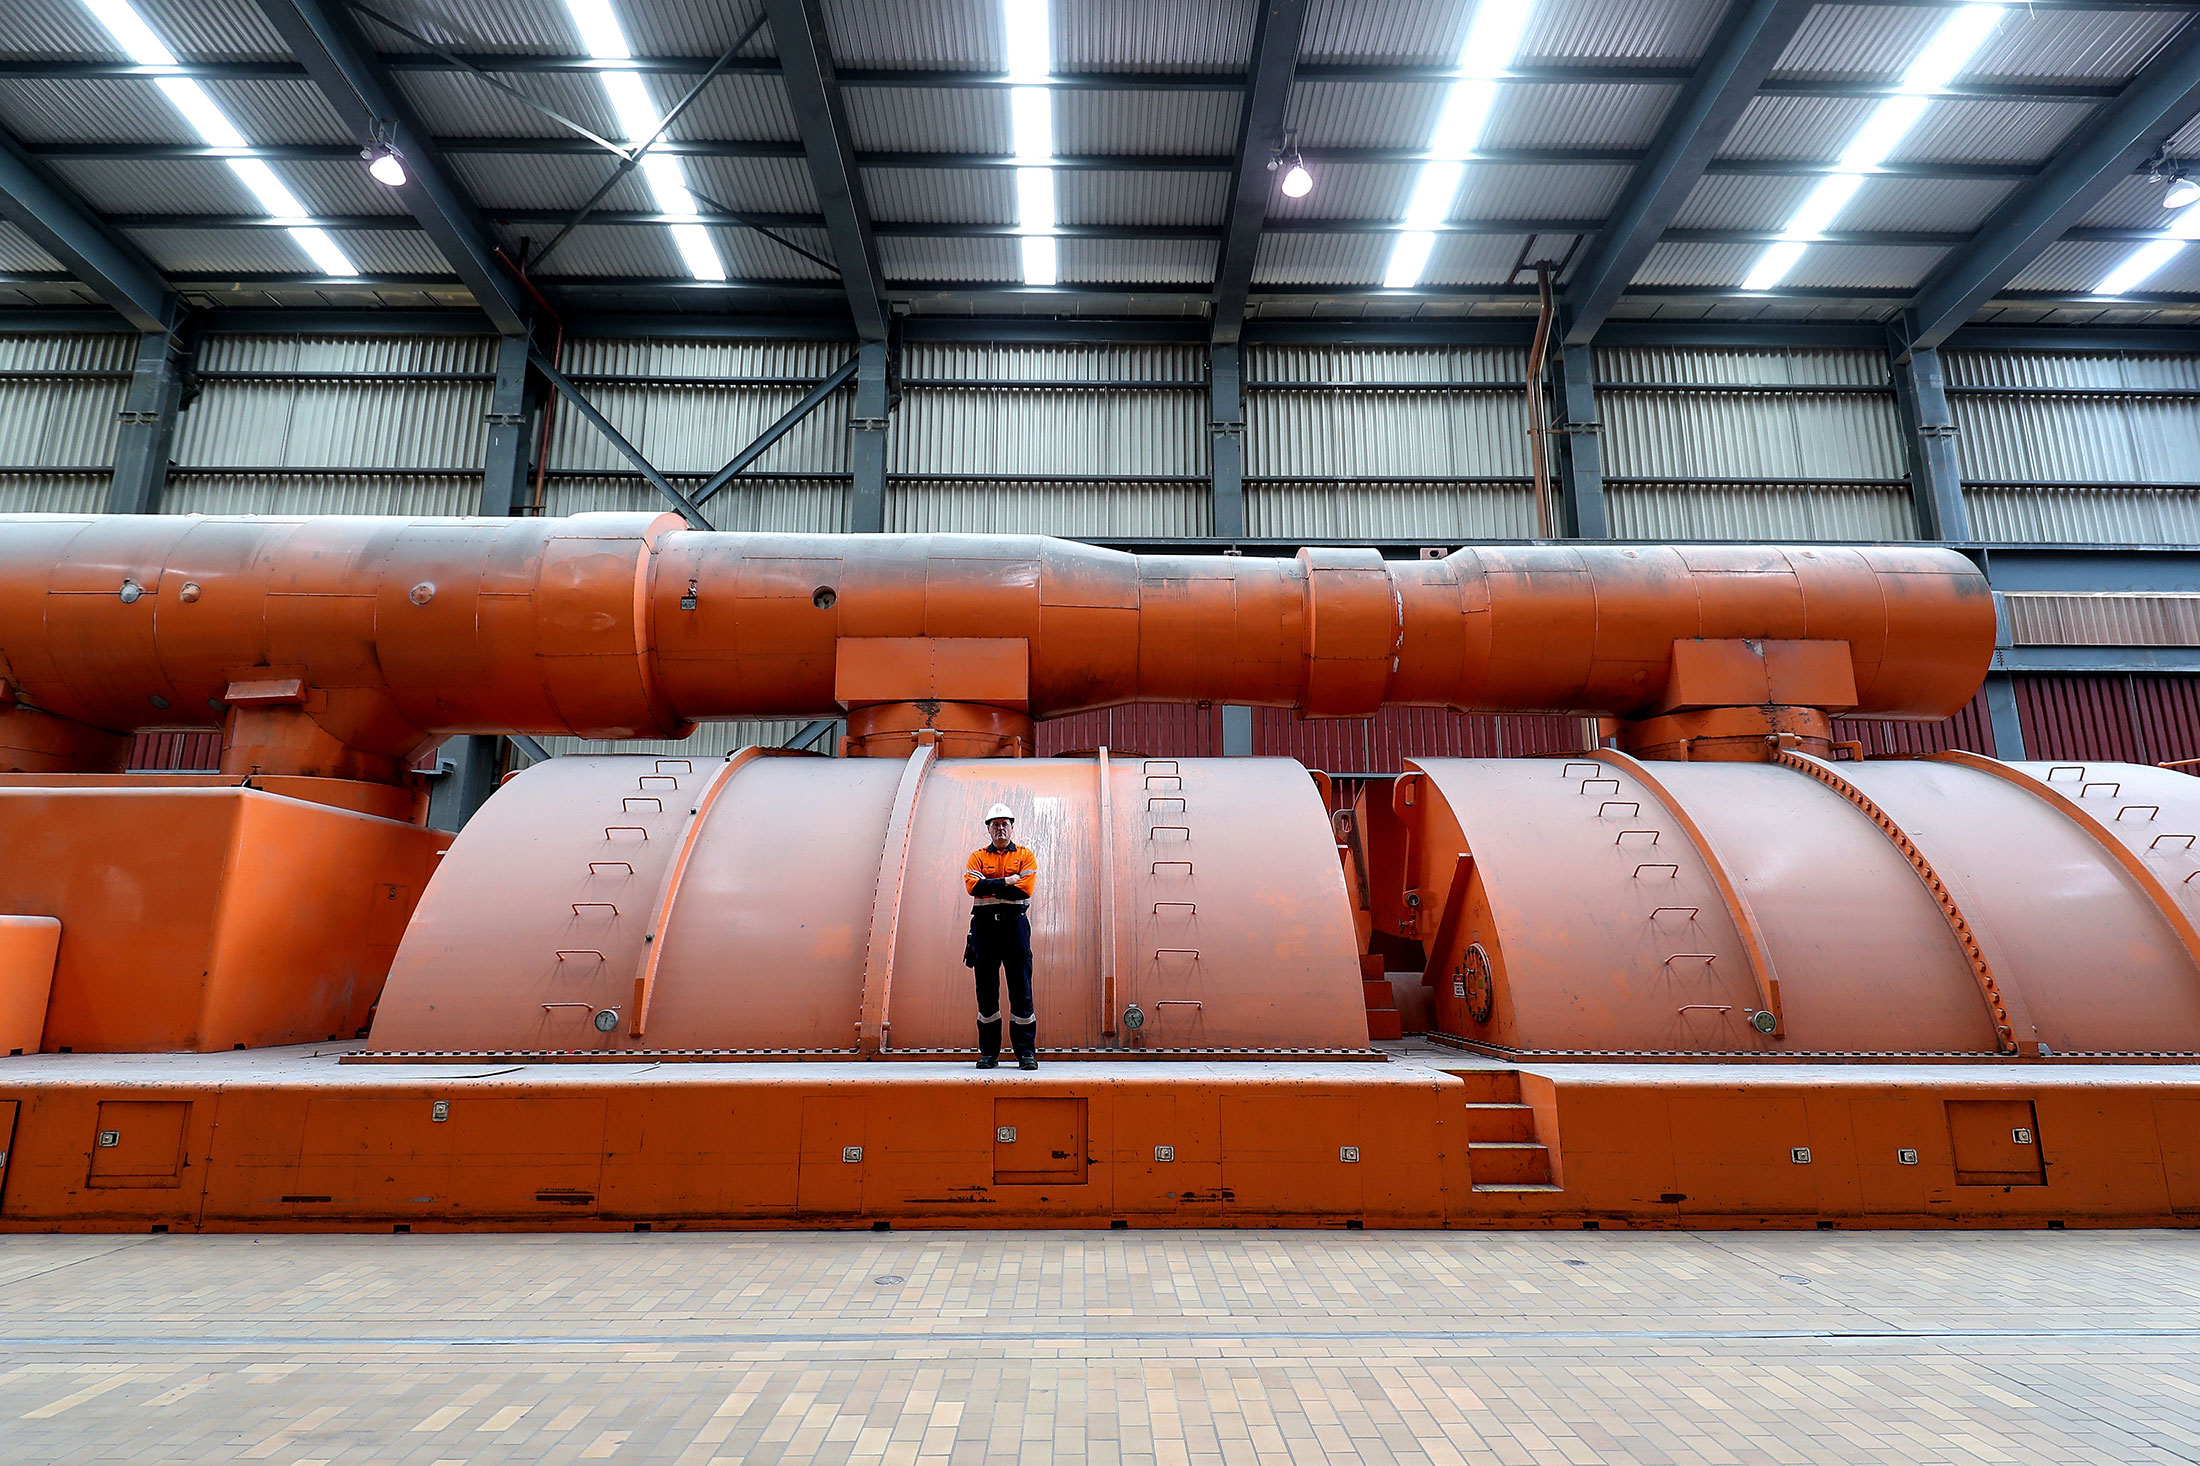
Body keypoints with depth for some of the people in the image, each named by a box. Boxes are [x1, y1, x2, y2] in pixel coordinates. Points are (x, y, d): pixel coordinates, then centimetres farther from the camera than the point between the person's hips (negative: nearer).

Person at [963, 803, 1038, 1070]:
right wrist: (1006, 881, -10)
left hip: (1014, 924, -1)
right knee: (986, 987, 3)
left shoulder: (1026, 856, 8)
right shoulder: (978, 857, 11)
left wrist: (989, 886, -7)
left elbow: (1024, 890, -8)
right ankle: (989, 1052, 11)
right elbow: (972, 885, -8)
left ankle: (1026, 1051, 3)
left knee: (1021, 987, -2)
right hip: (984, 925, 1)